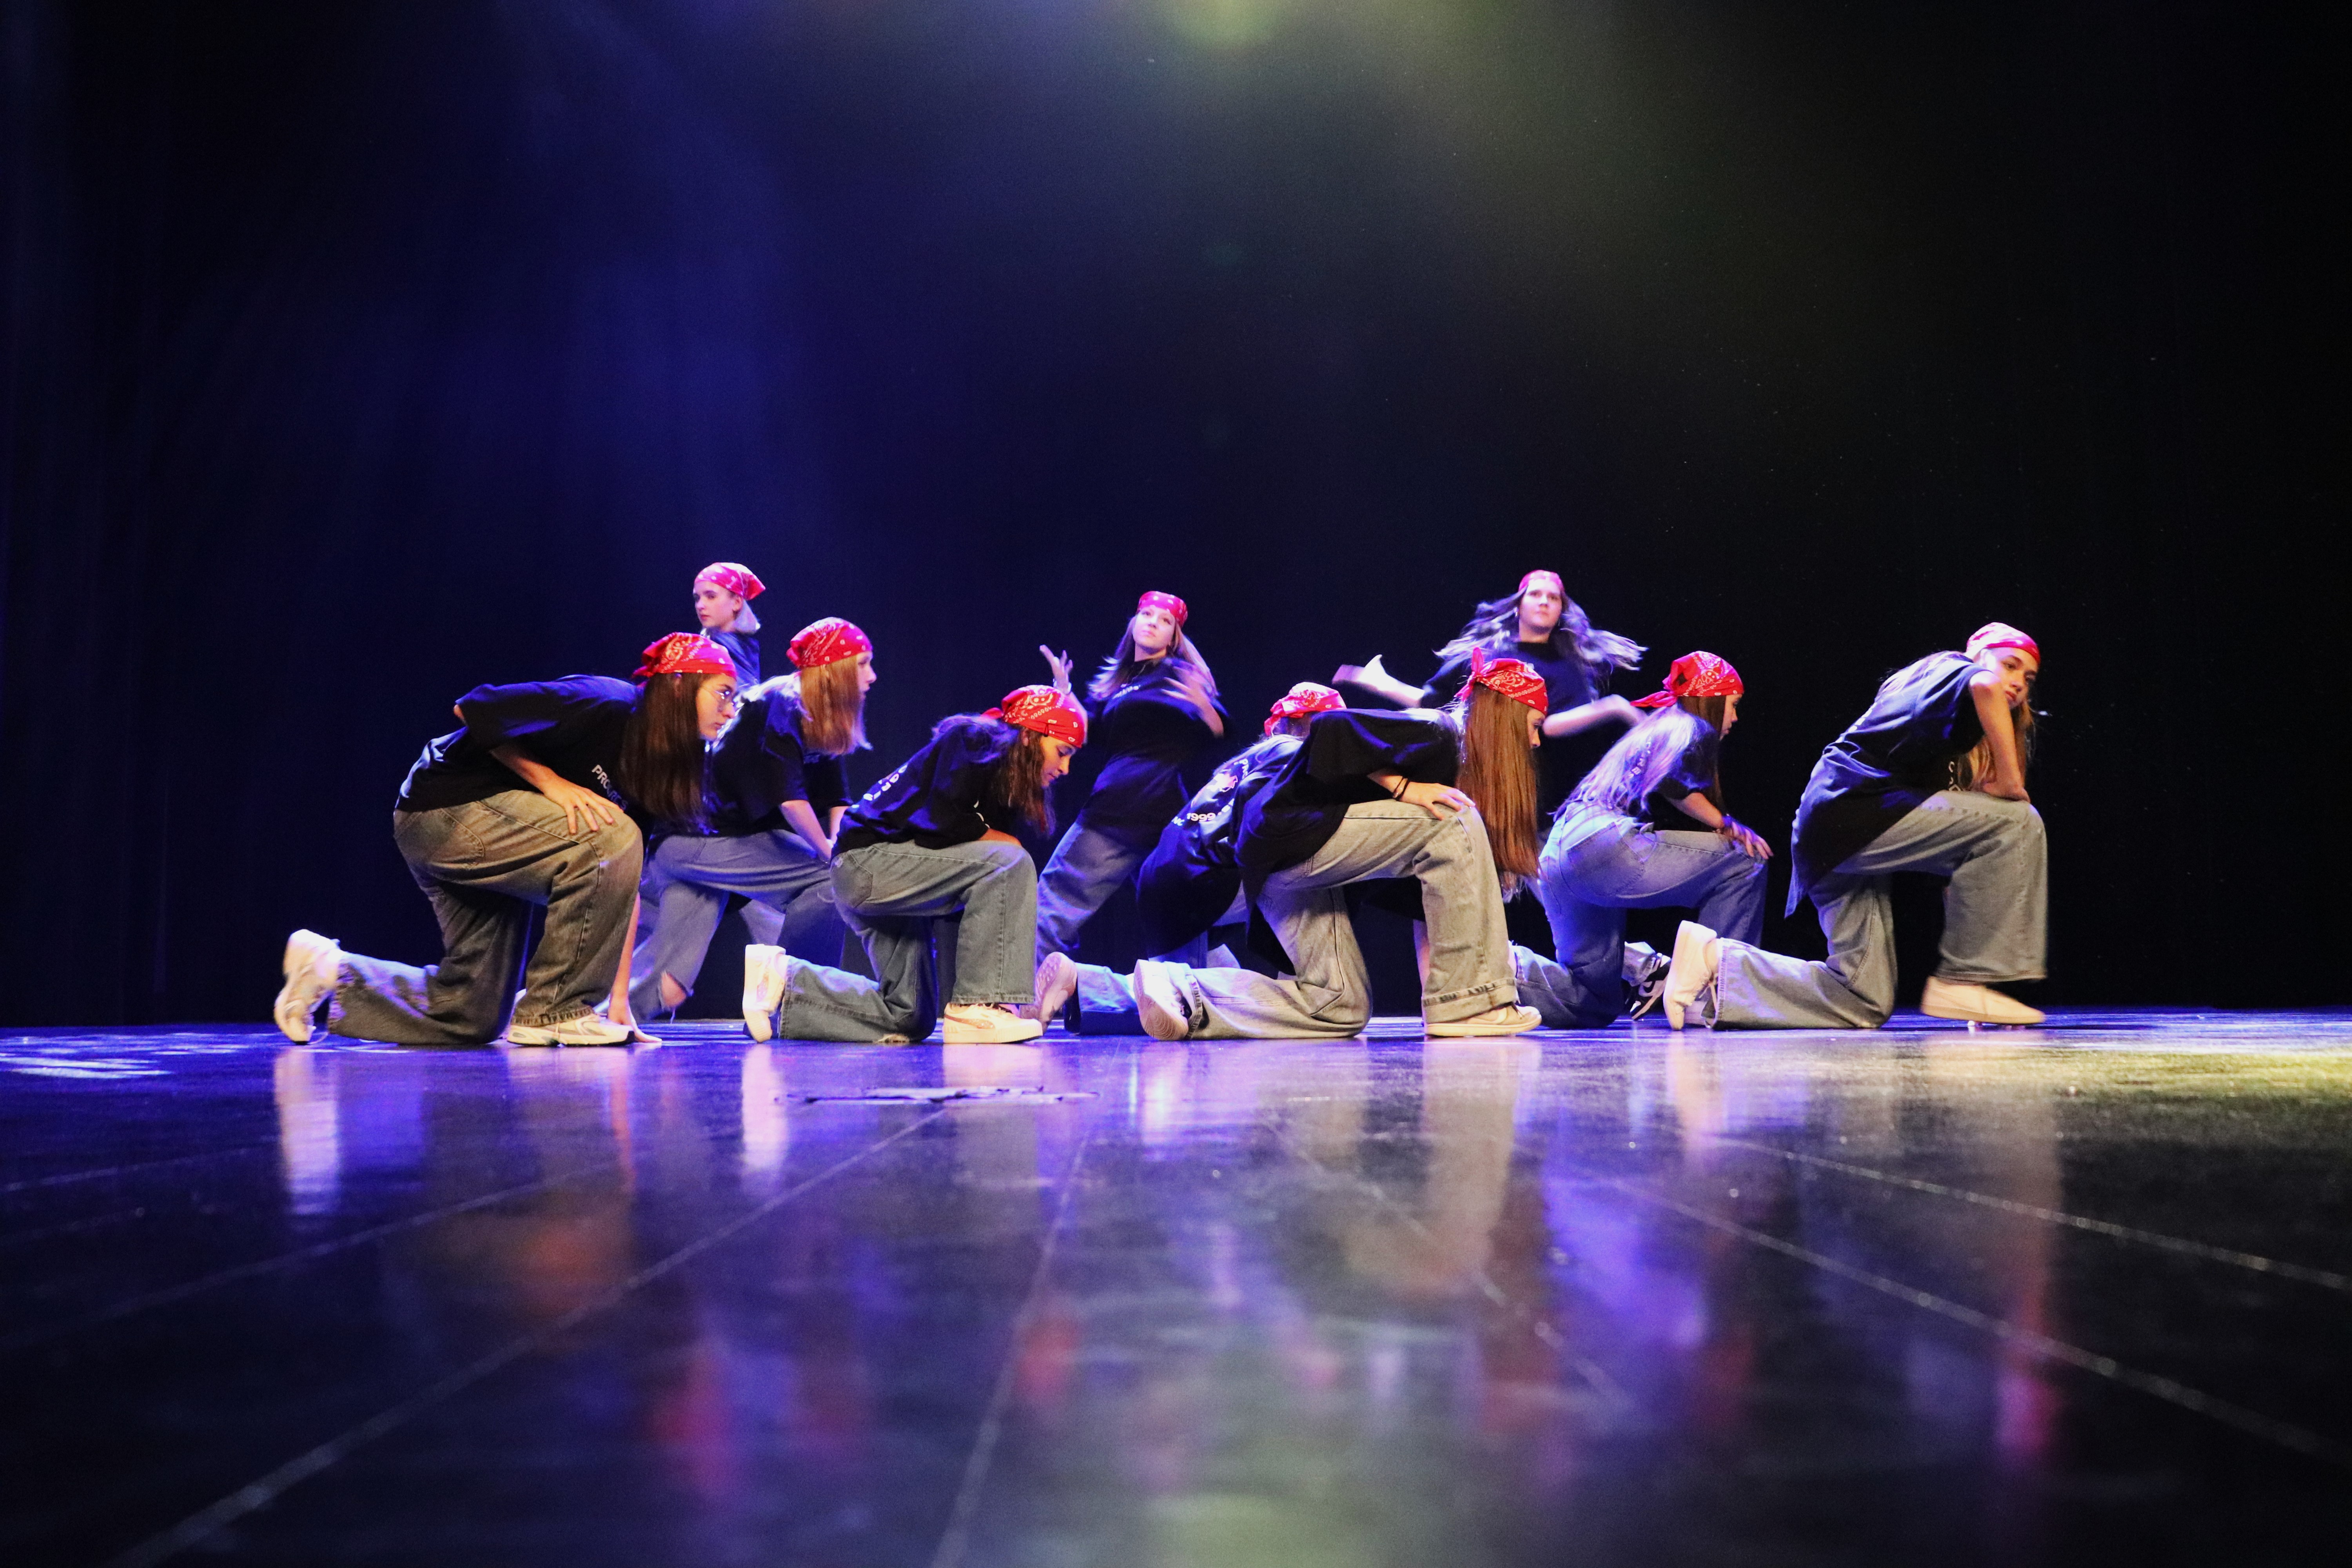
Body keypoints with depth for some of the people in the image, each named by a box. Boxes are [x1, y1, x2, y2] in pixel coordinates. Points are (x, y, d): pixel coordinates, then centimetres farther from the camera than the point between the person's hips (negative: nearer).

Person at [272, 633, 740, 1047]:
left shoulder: (649, 758, 3)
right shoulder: (605, 707, -22)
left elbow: (631, 880, 2)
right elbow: (474, 708, -21)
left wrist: (620, 1000, -2)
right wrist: (550, 782, -21)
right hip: (445, 810, -9)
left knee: (470, 1018, 9)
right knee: (609, 840, -28)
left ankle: (332, 971, 25)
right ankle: (553, 1012, -18)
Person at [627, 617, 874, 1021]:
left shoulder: (820, 722, 13)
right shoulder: (780, 707, -14)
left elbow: (836, 798, 9)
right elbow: (788, 795, -22)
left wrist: (841, 845, -7)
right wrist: (829, 851, -14)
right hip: (696, 839, -9)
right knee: (830, 878, -16)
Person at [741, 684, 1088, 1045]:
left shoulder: (1007, 781, 16)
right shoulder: (975, 740, -9)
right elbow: (943, 818, -23)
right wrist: (998, 838, -6)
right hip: (868, 861, -10)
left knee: (906, 1020, 12)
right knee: (1010, 863, -23)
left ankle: (780, 977, 15)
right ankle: (978, 1007, -24)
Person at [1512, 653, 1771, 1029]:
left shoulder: (1649, 730, 33)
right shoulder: (1695, 729, 5)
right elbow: (1672, 780, -16)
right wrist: (1725, 825, -4)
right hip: (1605, 845, -9)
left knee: (1593, 1005, 16)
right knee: (1743, 864, 0)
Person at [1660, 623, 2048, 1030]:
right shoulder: (1953, 668, 3)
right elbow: (1985, 687, -25)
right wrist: (2009, 780, -18)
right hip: (1851, 812, -9)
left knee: (1862, 1004, 6)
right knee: (2017, 821, -14)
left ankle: (1716, 960, 4)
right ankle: (1960, 982, -12)